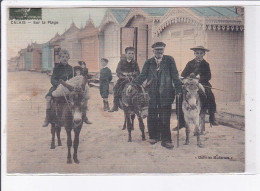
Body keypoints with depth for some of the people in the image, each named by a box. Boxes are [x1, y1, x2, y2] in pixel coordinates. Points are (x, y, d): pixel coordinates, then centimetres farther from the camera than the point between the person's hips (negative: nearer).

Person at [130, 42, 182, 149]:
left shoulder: (169, 60, 5)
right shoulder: (148, 63, 11)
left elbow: (175, 76, 3)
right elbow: (142, 76, 6)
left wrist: (178, 90, -3)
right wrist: (132, 85, -9)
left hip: (166, 93, -2)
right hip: (152, 94, 2)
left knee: (165, 117, -3)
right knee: (152, 116, 6)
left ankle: (165, 140, 5)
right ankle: (154, 136, 22)